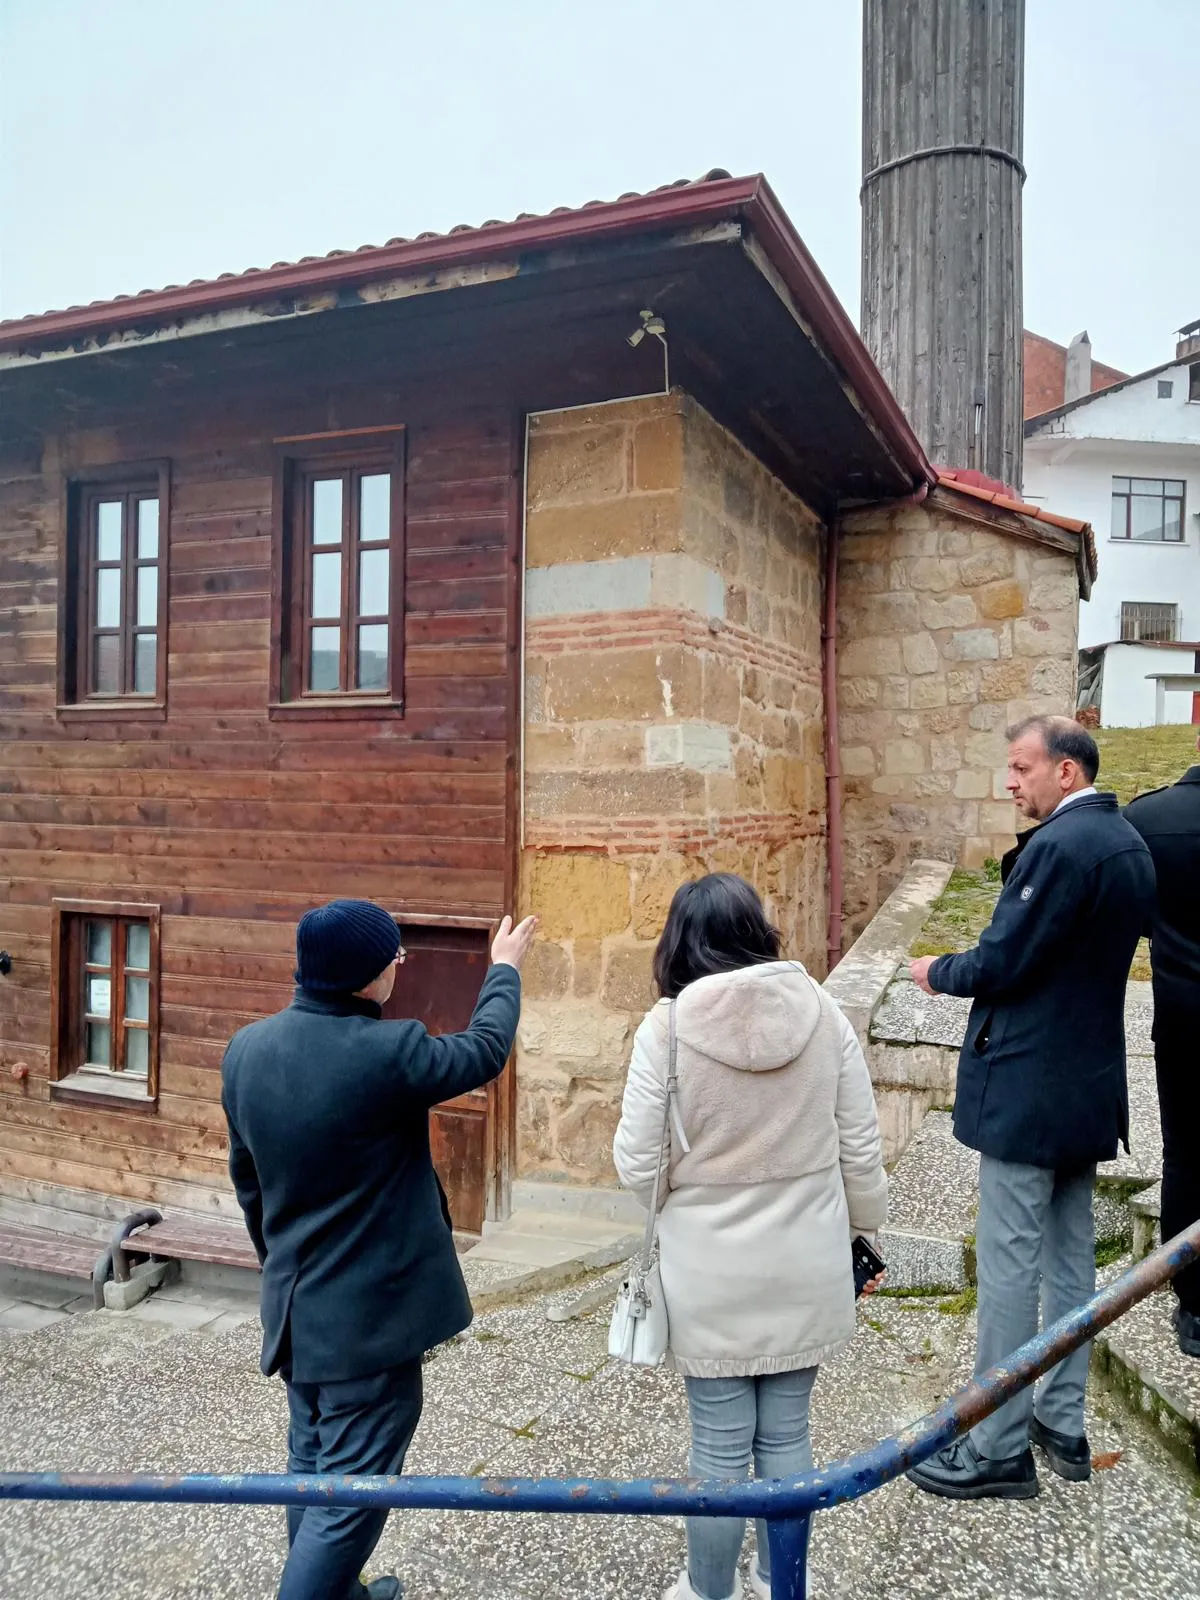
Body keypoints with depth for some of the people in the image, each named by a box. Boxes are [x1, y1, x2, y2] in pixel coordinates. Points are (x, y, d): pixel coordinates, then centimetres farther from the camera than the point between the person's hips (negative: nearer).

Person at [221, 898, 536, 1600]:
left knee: (313, 1461, 24)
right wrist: (505, 970, 10)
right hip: (369, 1310, -8)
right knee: (352, 1488, 6)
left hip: (295, 1304, 8)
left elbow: (246, 1175, 8)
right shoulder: (387, 1053, -26)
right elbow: (485, 1051, -7)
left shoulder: (246, 1049, -5)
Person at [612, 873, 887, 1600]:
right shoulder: (823, 1013, -8)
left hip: (711, 1270, -2)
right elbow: (861, 1149, -2)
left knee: (720, 1443, 14)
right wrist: (864, 1230, 13)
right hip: (806, 1263, 3)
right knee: (787, 1431, 20)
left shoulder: (668, 1026, -16)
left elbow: (638, 1163, -12)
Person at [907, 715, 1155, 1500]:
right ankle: (1064, 1422, 32)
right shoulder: (1129, 844, 9)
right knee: (1071, 1257, 18)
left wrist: (939, 972, -3)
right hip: (1091, 1086, 9)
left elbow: (1002, 963, -21)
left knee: (1009, 1265, 1)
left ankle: (999, 1449, 13)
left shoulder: (1058, 846, -20)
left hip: (1027, 1088, -9)